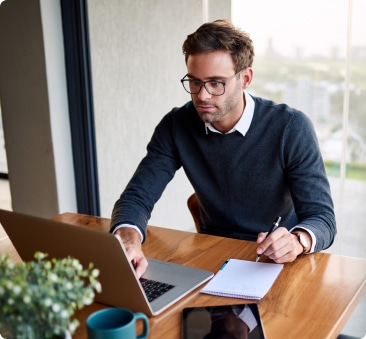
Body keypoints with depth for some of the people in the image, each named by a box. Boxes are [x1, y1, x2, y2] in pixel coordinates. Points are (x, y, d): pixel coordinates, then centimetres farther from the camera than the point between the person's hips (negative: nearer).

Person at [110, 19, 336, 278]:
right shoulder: (176, 126, -9)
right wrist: (128, 238, -34)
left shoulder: (291, 128, -18)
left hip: (277, 260, 1)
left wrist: (298, 240, -42)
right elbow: (137, 196, -11)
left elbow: (322, 217, -18)